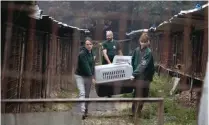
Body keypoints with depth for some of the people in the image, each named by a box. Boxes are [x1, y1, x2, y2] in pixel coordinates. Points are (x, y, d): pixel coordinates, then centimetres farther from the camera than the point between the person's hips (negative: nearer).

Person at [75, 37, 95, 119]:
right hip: (80, 76, -7)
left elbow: (92, 65, 10)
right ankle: (83, 111, -23)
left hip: (88, 76, 7)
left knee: (87, 95, 10)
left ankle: (86, 110, 20)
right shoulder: (82, 53, -17)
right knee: (82, 93, -17)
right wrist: (92, 76, -19)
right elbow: (85, 66, -21)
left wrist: (92, 76, 2)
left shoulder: (91, 53, 7)